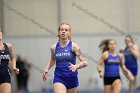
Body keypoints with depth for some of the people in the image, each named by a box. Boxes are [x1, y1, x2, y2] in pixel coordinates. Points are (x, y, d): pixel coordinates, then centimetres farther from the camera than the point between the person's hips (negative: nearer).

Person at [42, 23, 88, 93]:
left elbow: (84, 62, -7)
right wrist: (46, 69, 10)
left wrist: (76, 66, -26)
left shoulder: (74, 46, -5)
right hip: (59, 78, 0)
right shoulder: (54, 47, 4)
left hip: (72, 78, 0)